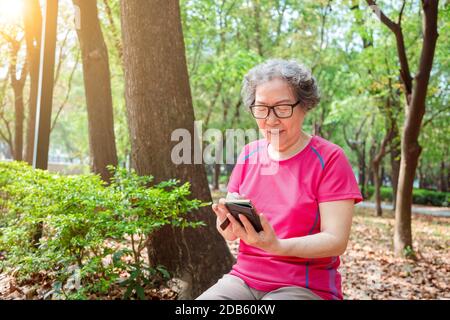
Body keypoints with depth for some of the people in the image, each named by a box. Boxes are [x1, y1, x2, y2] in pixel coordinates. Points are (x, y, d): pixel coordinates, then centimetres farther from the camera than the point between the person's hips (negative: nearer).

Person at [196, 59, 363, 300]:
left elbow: (336, 241, -13)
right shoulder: (249, 154, 7)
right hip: (243, 279, 4)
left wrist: (276, 246, -28)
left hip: (306, 287, -3)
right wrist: (229, 224, -17)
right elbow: (231, 233, 7)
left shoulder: (330, 159, -7)